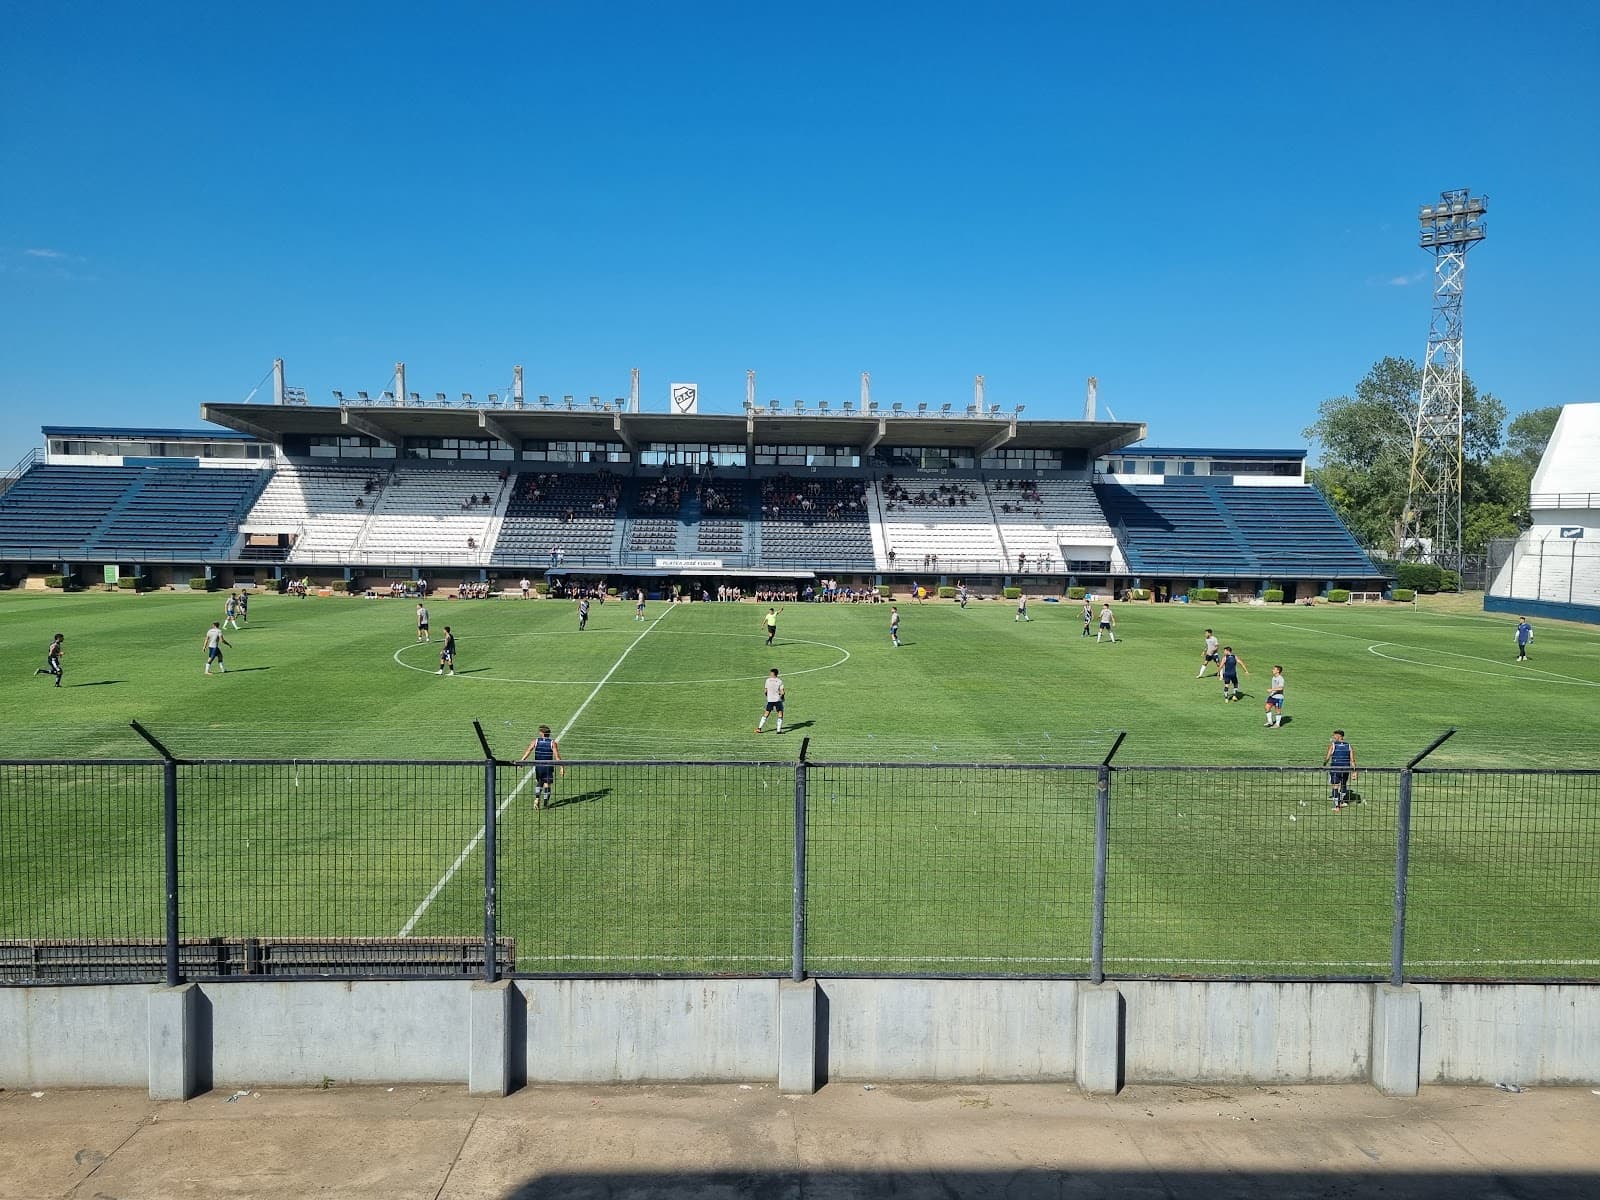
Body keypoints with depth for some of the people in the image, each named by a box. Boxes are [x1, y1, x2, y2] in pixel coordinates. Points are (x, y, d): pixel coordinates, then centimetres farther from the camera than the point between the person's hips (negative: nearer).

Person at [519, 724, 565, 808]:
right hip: (548, 767, -1)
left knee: (539, 782, 20)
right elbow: (557, 756, -10)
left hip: (538, 766, 2)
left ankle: (537, 798, -1)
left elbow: (528, 752, -9)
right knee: (547, 784, 9)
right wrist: (562, 767, -8)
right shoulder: (553, 743, -4)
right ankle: (545, 803, 10)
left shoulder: (535, 741, 0)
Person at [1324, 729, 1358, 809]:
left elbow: (1327, 757, -7)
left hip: (1335, 769, -4)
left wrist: (1324, 764, 12)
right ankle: (1343, 802, 39)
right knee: (1343, 785, 24)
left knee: (1335, 787, 1)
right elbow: (1352, 760, 2)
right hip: (1346, 769, 4)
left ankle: (1336, 806, -3)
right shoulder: (1349, 746, 4)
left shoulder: (1332, 745, -6)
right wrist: (1354, 771, 4)